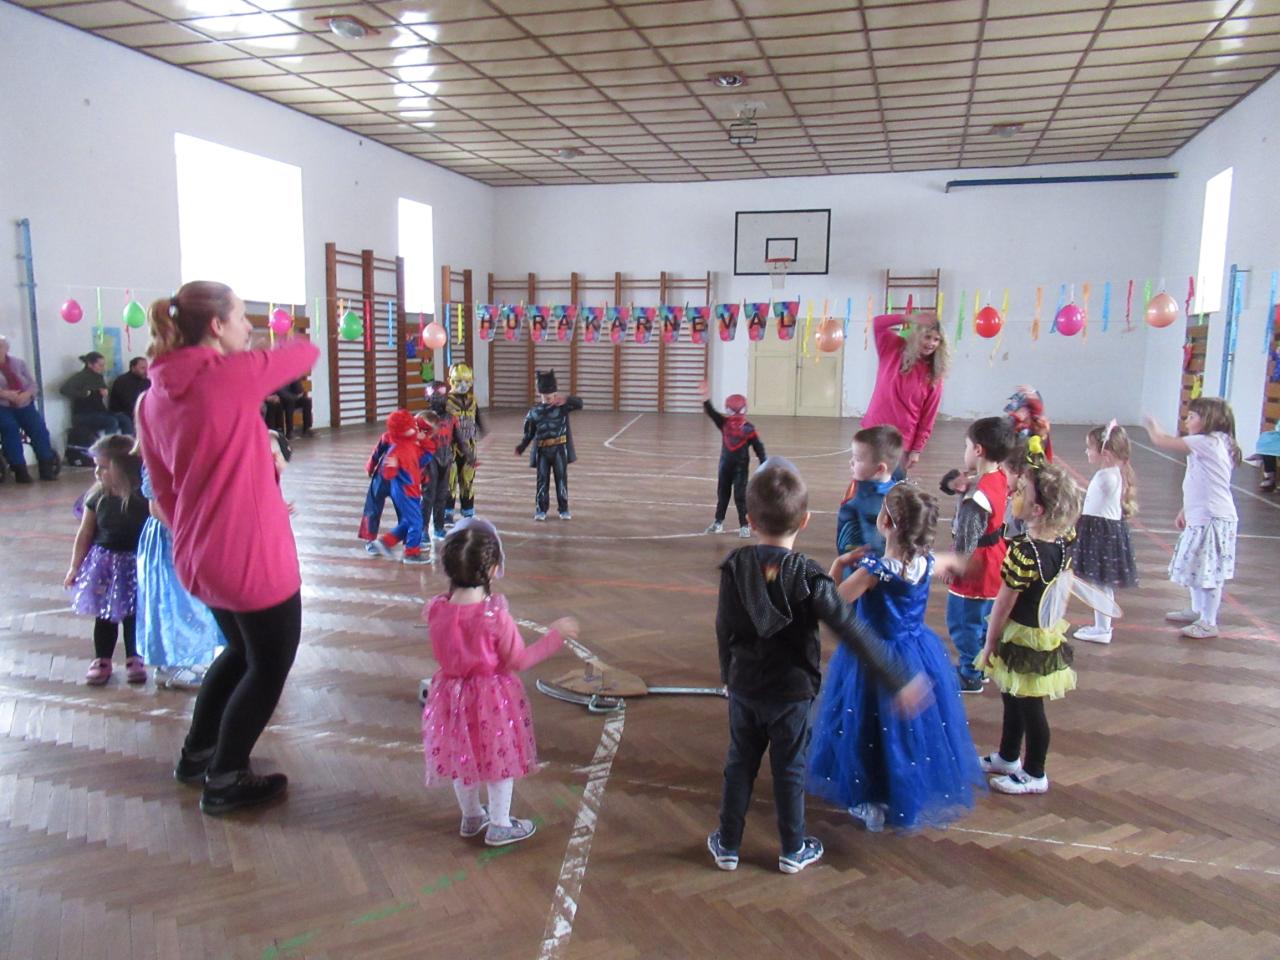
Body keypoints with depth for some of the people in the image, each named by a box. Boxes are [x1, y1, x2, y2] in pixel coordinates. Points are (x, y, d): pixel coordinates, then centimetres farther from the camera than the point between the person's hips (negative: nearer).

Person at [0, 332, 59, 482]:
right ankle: (20, 469, -27)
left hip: (24, 405, 3)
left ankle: (47, 466, -15)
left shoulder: (18, 363, 15)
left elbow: (32, 384, 10)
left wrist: (26, 394, -12)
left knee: (39, 427, -19)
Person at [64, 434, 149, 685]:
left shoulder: (143, 498, -15)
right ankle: (101, 660, 26)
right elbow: (84, 535, 2)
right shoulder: (97, 498, -7)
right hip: (103, 564, 2)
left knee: (133, 614, 11)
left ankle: (134, 659, 25)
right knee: (103, 616, 13)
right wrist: (75, 566, 5)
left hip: (134, 565, -2)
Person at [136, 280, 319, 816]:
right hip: (253, 557, -8)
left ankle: (197, 755, 42)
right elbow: (306, 352, -3)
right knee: (269, 665, 12)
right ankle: (225, 782, 23)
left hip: (198, 558, 8)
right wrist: (258, 354, 18)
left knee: (241, 651, 28)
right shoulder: (233, 375, -18)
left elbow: (163, 487, 13)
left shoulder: (154, 397, 6)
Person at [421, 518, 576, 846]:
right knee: (499, 759, 15)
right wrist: (555, 636, -7)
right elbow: (517, 661, -16)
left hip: (452, 694, 5)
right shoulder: (495, 615, -27)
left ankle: (471, 817, 43)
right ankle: (500, 825, 29)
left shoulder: (435, 609, -13)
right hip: (493, 697, -5)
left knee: (462, 757, 23)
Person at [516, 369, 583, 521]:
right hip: (542, 451, 1)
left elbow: (579, 403, -15)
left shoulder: (562, 406, -3)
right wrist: (521, 447, -9)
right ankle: (541, 509, 15)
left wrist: (566, 399, -32)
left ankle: (564, 509, 15)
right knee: (542, 480, 6)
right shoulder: (534, 413, 0)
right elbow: (529, 434, 4)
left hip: (560, 449, -1)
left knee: (561, 478, 5)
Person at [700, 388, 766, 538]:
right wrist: (706, 400, -28)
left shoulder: (748, 429, -9)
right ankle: (718, 522, 28)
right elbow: (711, 413, -11)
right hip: (725, 464, 4)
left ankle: (744, 526, 6)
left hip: (740, 466, -4)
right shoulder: (724, 423, 0)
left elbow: (758, 447, -6)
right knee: (722, 494, 15)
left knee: (741, 497, -3)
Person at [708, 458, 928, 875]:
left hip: (744, 687, 2)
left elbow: (724, 630, -2)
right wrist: (898, 680, -17)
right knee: (789, 770, 14)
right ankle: (793, 850, 29)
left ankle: (727, 845, 29)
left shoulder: (734, 567, -11)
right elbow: (853, 632, -22)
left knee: (739, 765, 17)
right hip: (792, 691, -2)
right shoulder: (808, 577, -20)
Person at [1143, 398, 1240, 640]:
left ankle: (1208, 623, 5)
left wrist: (1152, 427, 2)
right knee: (1197, 567, 20)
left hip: (1213, 519, -10)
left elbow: (1162, 441, -18)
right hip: (1201, 517, 10)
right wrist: (1185, 510, 21)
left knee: (1210, 570, -2)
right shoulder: (1212, 444, 13)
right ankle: (1197, 611, 35)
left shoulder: (1207, 443, -18)